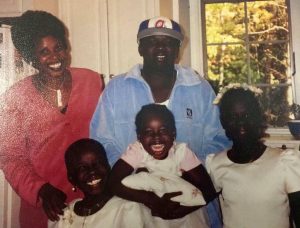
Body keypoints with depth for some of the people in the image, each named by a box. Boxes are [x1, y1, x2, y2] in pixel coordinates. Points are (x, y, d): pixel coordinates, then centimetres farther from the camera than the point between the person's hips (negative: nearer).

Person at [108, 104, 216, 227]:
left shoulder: (182, 151, -16)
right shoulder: (136, 150, -15)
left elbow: (208, 190, -16)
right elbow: (113, 183, -23)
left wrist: (178, 211, -27)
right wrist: (152, 200, -29)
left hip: (183, 214, -1)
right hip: (148, 214, 2)